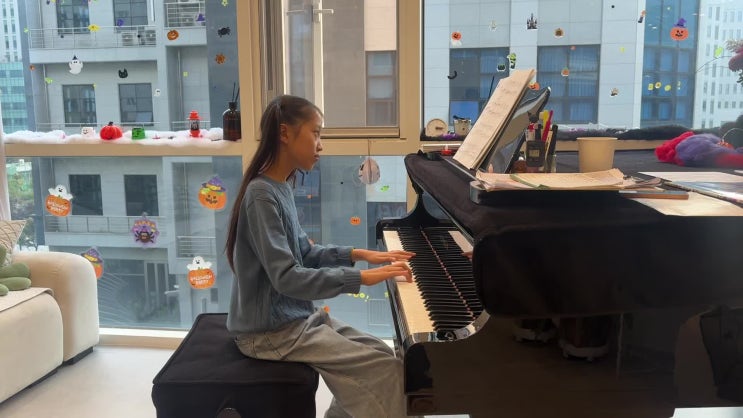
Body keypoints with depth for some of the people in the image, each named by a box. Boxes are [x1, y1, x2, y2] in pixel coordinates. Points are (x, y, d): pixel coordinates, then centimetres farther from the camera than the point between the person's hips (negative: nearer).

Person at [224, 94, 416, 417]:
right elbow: (286, 278, -28)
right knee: (386, 368, -11)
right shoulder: (262, 195, -22)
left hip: (296, 317, 9)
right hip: (272, 332, -9)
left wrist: (359, 254, 6)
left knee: (381, 354, 8)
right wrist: (361, 277, -27)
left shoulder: (281, 188, 7)